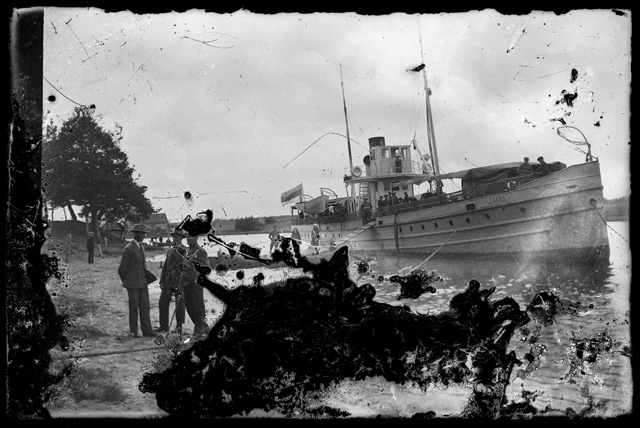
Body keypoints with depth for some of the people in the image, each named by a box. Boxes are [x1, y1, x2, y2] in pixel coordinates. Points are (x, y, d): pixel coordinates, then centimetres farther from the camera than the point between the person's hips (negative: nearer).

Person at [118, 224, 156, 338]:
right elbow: (122, 268, -12)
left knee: (144, 307, 5)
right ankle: (133, 331, 13)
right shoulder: (128, 249, -14)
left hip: (142, 283, 7)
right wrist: (126, 281, 1)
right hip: (133, 284, -7)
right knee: (134, 307, 2)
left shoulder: (141, 247, 13)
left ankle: (147, 331, 7)